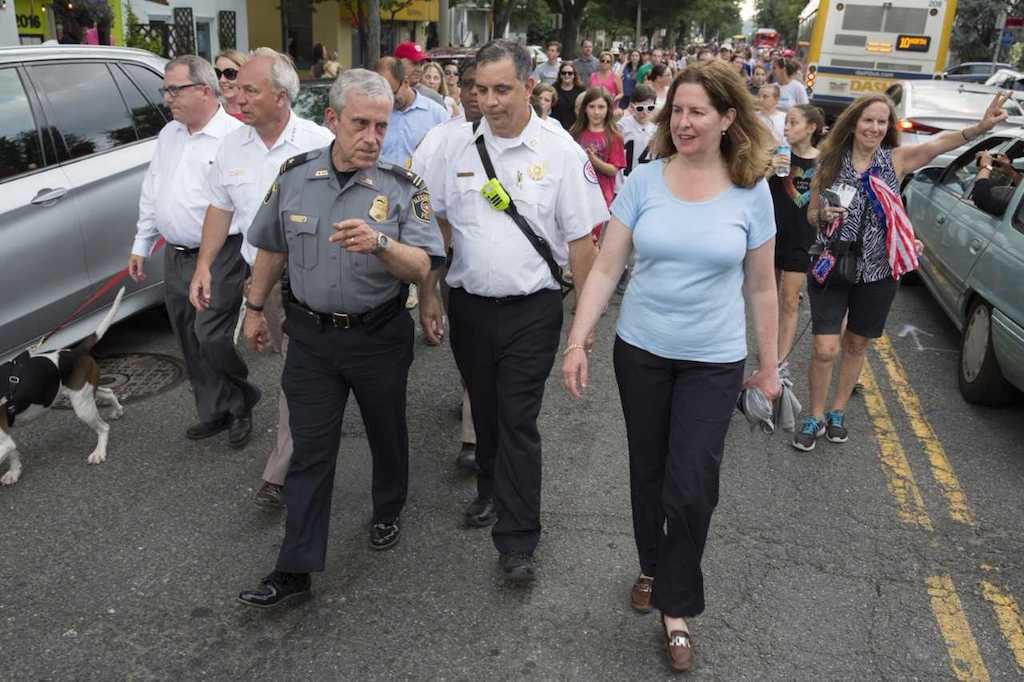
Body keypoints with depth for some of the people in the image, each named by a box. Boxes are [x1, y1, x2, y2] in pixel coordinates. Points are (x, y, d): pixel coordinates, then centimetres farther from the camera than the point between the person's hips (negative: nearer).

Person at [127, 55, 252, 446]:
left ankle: (242, 403, 17)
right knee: (190, 343, 12)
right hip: (174, 256, 8)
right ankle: (214, 413, 28)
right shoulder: (168, 135, 12)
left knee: (211, 339, -9)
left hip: (218, 259, -8)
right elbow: (151, 191, 20)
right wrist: (141, 245, 19)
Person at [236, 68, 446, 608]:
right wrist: (255, 307, 16)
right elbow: (272, 249, 11)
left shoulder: (403, 187, -11)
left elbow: (421, 268, -17)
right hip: (311, 335, 2)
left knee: (386, 433, 17)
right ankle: (295, 568, 13)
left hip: (379, 336, -1)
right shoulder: (294, 175, -2)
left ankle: (387, 512, 45)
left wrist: (379, 243, -35)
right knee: (309, 451, 5)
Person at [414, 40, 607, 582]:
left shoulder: (560, 151, -7)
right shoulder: (455, 145, 1)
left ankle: (517, 542, 10)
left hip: (531, 310, -3)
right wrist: (429, 293, 6)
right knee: (483, 409, 18)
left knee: (519, 421, -1)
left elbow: (581, 239, -5)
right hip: (469, 304, 4)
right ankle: (491, 489, 42)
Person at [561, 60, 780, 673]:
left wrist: (770, 363, 7)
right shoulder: (644, 181, -5)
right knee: (647, 473, 15)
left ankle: (678, 606, 20)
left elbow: (760, 286, 4)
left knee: (691, 488, -2)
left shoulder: (751, 192, -4)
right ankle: (651, 567, 40)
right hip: (641, 352, 1)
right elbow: (606, 268, -4)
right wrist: (577, 341, -11)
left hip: (714, 361, -1)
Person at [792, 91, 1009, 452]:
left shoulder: (896, 160, -3)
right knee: (825, 350, -7)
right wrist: (824, 214, -19)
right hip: (831, 267, -1)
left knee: (856, 345, 15)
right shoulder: (831, 162, -2)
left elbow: (938, 142, -22)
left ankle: (838, 412, 34)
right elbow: (811, 214, 5)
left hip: (877, 273, 1)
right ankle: (815, 417, 16)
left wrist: (979, 128, -41)